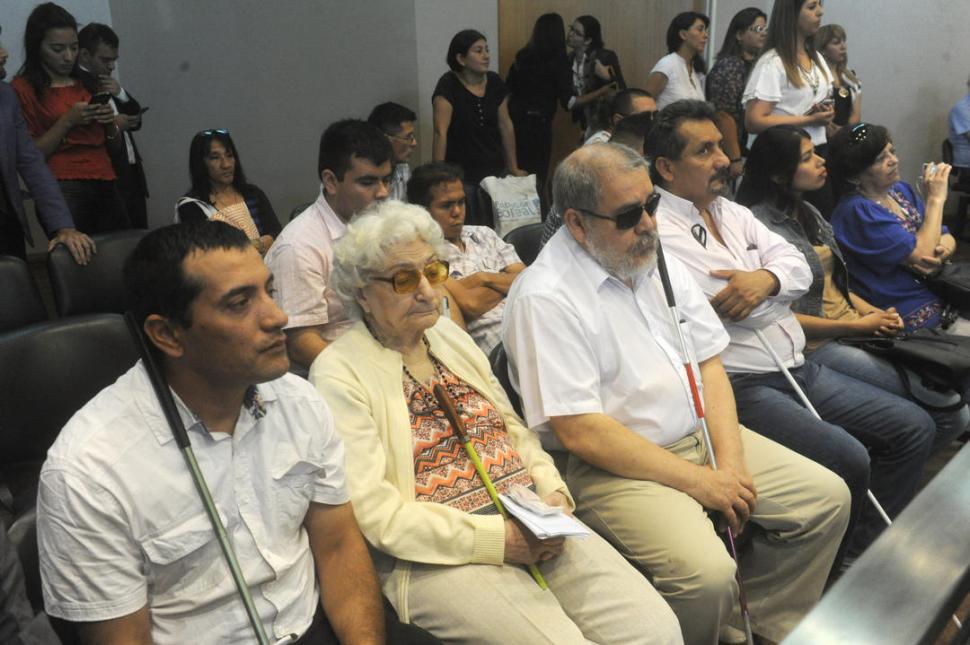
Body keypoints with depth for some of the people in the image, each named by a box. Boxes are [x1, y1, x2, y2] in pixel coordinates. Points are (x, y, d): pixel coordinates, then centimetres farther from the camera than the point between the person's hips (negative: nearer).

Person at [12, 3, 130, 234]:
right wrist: (67, 121, -14)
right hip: (64, 191, -5)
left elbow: (112, 142, 23)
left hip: (105, 185, 5)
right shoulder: (22, 89, -2)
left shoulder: (87, 82, 15)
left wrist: (110, 122, 2)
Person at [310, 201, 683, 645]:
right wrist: (495, 538, -18)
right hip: (442, 553, -5)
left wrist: (552, 491, -3)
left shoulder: (450, 337, 13)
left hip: (533, 521, 6)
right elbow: (377, 514, -13)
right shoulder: (339, 373, -7)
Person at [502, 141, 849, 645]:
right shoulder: (545, 299, -18)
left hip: (698, 435, 8)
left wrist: (730, 462, -7)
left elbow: (708, 362, 7)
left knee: (826, 497, 3)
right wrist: (699, 482, -18)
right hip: (611, 465, -8)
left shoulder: (657, 260, 5)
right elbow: (580, 432, -21)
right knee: (707, 574, -28)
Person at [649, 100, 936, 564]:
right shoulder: (655, 232, -12)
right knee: (848, 458, -25)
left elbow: (797, 267, 12)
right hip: (740, 386, -9)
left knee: (915, 428, 7)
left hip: (801, 369, 10)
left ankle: (863, 552, 18)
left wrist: (767, 278, -11)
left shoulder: (733, 212, 17)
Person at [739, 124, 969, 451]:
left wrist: (873, 312, 2)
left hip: (855, 327, 9)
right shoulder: (760, 225, -15)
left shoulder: (808, 212, 14)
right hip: (818, 345, -8)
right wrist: (855, 326, -13)